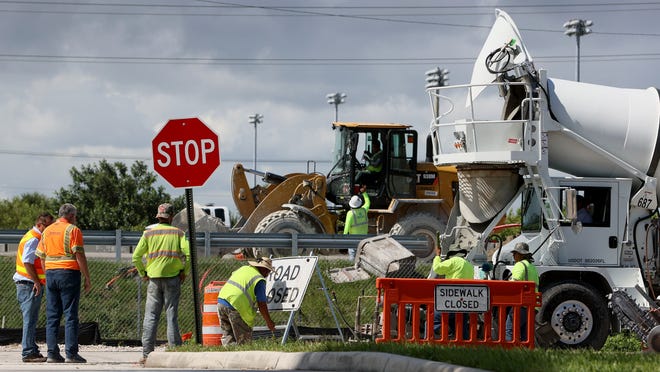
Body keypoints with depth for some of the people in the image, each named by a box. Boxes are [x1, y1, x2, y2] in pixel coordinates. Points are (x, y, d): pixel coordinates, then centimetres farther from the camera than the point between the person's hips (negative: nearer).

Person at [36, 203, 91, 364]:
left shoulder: (47, 231, 14)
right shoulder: (73, 230, -5)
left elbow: (42, 257, 15)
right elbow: (80, 256, -11)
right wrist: (87, 279, -7)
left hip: (50, 273, 6)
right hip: (69, 273, -6)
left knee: (52, 316, 7)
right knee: (71, 315, -5)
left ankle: (52, 353, 3)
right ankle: (71, 353, -8)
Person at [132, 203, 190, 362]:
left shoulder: (149, 233, 6)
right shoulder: (178, 233, 2)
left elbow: (136, 257, 0)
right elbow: (188, 253, -10)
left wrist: (143, 273, 11)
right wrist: (185, 271, 3)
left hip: (154, 278, 1)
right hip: (173, 277, -1)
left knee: (151, 315, 2)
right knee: (172, 315, 2)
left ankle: (147, 353, -3)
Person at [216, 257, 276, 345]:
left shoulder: (243, 268, 19)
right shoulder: (259, 280, -3)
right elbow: (261, 304, -5)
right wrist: (269, 322, 6)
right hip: (235, 307, -7)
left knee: (227, 335, 13)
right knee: (244, 340, -1)